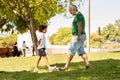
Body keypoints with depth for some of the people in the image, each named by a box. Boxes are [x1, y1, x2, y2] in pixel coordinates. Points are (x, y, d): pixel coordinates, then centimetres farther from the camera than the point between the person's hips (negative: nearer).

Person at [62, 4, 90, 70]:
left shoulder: (78, 15, -12)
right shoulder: (79, 15, 20)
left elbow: (80, 26, -21)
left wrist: (78, 36, -25)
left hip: (77, 37, -10)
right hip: (79, 37, 10)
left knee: (71, 51, -6)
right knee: (81, 51, 8)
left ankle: (66, 66, -1)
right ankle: (87, 64, 2)